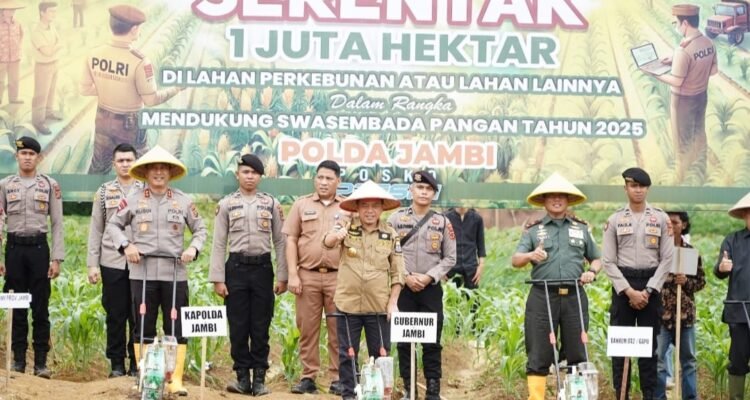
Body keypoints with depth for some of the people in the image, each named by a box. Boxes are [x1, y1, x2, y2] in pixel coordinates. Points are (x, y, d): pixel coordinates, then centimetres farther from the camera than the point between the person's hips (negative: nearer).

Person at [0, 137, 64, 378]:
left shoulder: (50, 185, 4)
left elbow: (57, 224, 3)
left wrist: (57, 258, -4)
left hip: (39, 247, -1)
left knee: (41, 308, 0)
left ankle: (41, 362, 4)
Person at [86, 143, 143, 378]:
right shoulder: (104, 191, 9)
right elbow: (96, 230, 8)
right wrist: (92, 264, 3)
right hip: (112, 262, 1)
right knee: (115, 315, 4)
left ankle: (137, 363, 10)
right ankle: (117, 364, 12)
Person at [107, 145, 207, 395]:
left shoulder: (184, 201, 7)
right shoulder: (133, 201, 5)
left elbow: (200, 229, 14)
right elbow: (113, 225, 12)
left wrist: (193, 248, -4)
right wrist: (125, 246, -4)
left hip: (175, 273, 1)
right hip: (143, 273, 0)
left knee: (177, 328, 1)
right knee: (144, 327, 5)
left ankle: (176, 379, 5)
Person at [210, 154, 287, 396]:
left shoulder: (272, 204, 6)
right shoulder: (226, 204, 4)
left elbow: (280, 242, 6)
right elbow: (219, 244, 2)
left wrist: (282, 276, 1)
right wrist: (218, 279, -4)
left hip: (263, 268, 0)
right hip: (236, 268, 0)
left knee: (261, 327, 3)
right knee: (238, 326, 2)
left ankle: (259, 378, 9)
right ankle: (243, 377, 10)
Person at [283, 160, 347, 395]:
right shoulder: (302, 205, 10)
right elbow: (291, 240, 6)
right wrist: (293, 274, -2)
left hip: (338, 276, 0)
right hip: (307, 276, 1)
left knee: (338, 330, 0)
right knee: (307, 328, 2)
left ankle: (337, 379, 6)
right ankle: (308, 377, 8)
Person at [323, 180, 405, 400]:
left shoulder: (390, 235, 3)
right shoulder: (347, 229, -1)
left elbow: (397, 272, 4)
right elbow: (327, 242, -22)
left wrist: (393, 302, -4)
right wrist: (336, 235, -45)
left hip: (379, 306, 1)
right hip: (348, 304, 0)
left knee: (380, 353, 7)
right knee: (347, 353, 8)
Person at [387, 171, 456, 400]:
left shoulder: (442, 222, 6)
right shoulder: (396, 219, 4)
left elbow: (450, 258, 4)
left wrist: (429, 277, -9)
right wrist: (406, 277, -10)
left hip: (431, 289, 0)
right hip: (403, 287, 0)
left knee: (432, 341, 1)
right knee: (403, 340, 4)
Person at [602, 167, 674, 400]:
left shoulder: (661, 219, 4)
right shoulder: (615, 220, 3)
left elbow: (667, 259, 1)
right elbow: (608, 261, -1)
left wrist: (648, 290, -8)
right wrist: (629, 291, -10)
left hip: (651, 286, 0)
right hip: (622, 287, 0)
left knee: (649, 345, 4)